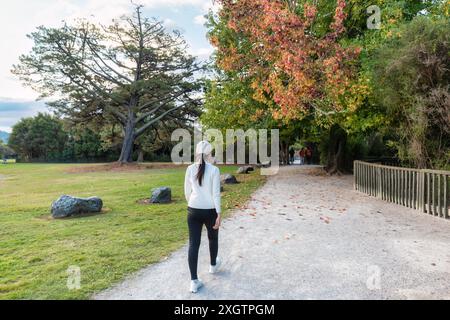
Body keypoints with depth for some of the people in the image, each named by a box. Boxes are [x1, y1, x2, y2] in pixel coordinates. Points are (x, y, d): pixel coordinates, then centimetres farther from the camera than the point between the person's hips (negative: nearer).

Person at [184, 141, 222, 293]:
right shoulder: (214, 170, -11)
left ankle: (194, 281, 7)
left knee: (193, 244, 4)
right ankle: (213, 265, 46)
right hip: (210, 211, -2)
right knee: (213, 238, 23)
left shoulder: (190, 169, -2)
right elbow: (216, 194, -14)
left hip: (193, 210, 2)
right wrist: (219, 214, -10)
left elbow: (187, 192, 6)